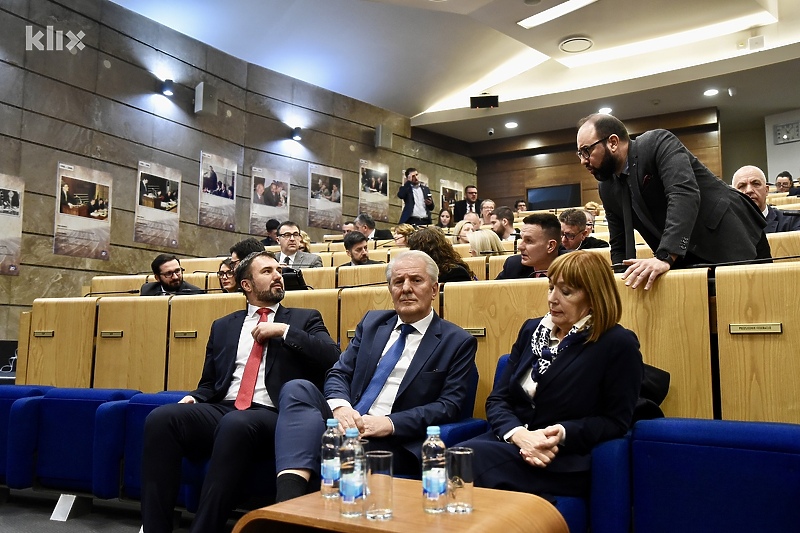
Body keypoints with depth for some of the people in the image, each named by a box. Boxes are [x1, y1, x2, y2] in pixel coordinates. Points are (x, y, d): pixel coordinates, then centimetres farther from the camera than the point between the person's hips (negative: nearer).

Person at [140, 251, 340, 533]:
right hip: (221, 410, 4)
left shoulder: (305, 319, 14)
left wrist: (284, 330, -6)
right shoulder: (223, 326, 23)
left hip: (272, 417, -3)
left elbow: (333, 358, -2)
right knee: (161, 419, -23)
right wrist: (194, 398, -1)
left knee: (235, 425, -37)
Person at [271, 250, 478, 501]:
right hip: (346, 422, 5)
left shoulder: (458, 342, 5)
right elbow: (339, 373, 14)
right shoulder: (373, 321, 18)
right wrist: (340, 406, -11)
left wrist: (390, 423, -18)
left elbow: (449, 406, -4)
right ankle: (290, 501, -38)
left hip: (395, 443, -4)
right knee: (297, 388, -27)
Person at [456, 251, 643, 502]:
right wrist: (518, 434, -12)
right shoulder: (532, 329, 14)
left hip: (565, 464, -5)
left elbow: (616, 421, -2)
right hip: (510, 441, 5)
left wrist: (562, 434, -18)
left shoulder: (619, 344, -1)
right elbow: (497, 400, 10)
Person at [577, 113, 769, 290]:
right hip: (687, 259, 6)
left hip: (731, 242, -5)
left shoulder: (658, 143, -16)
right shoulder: (607, 189, 3)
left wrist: (665, 257, -42)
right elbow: (619, 246, 9)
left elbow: (685, 194, -32)